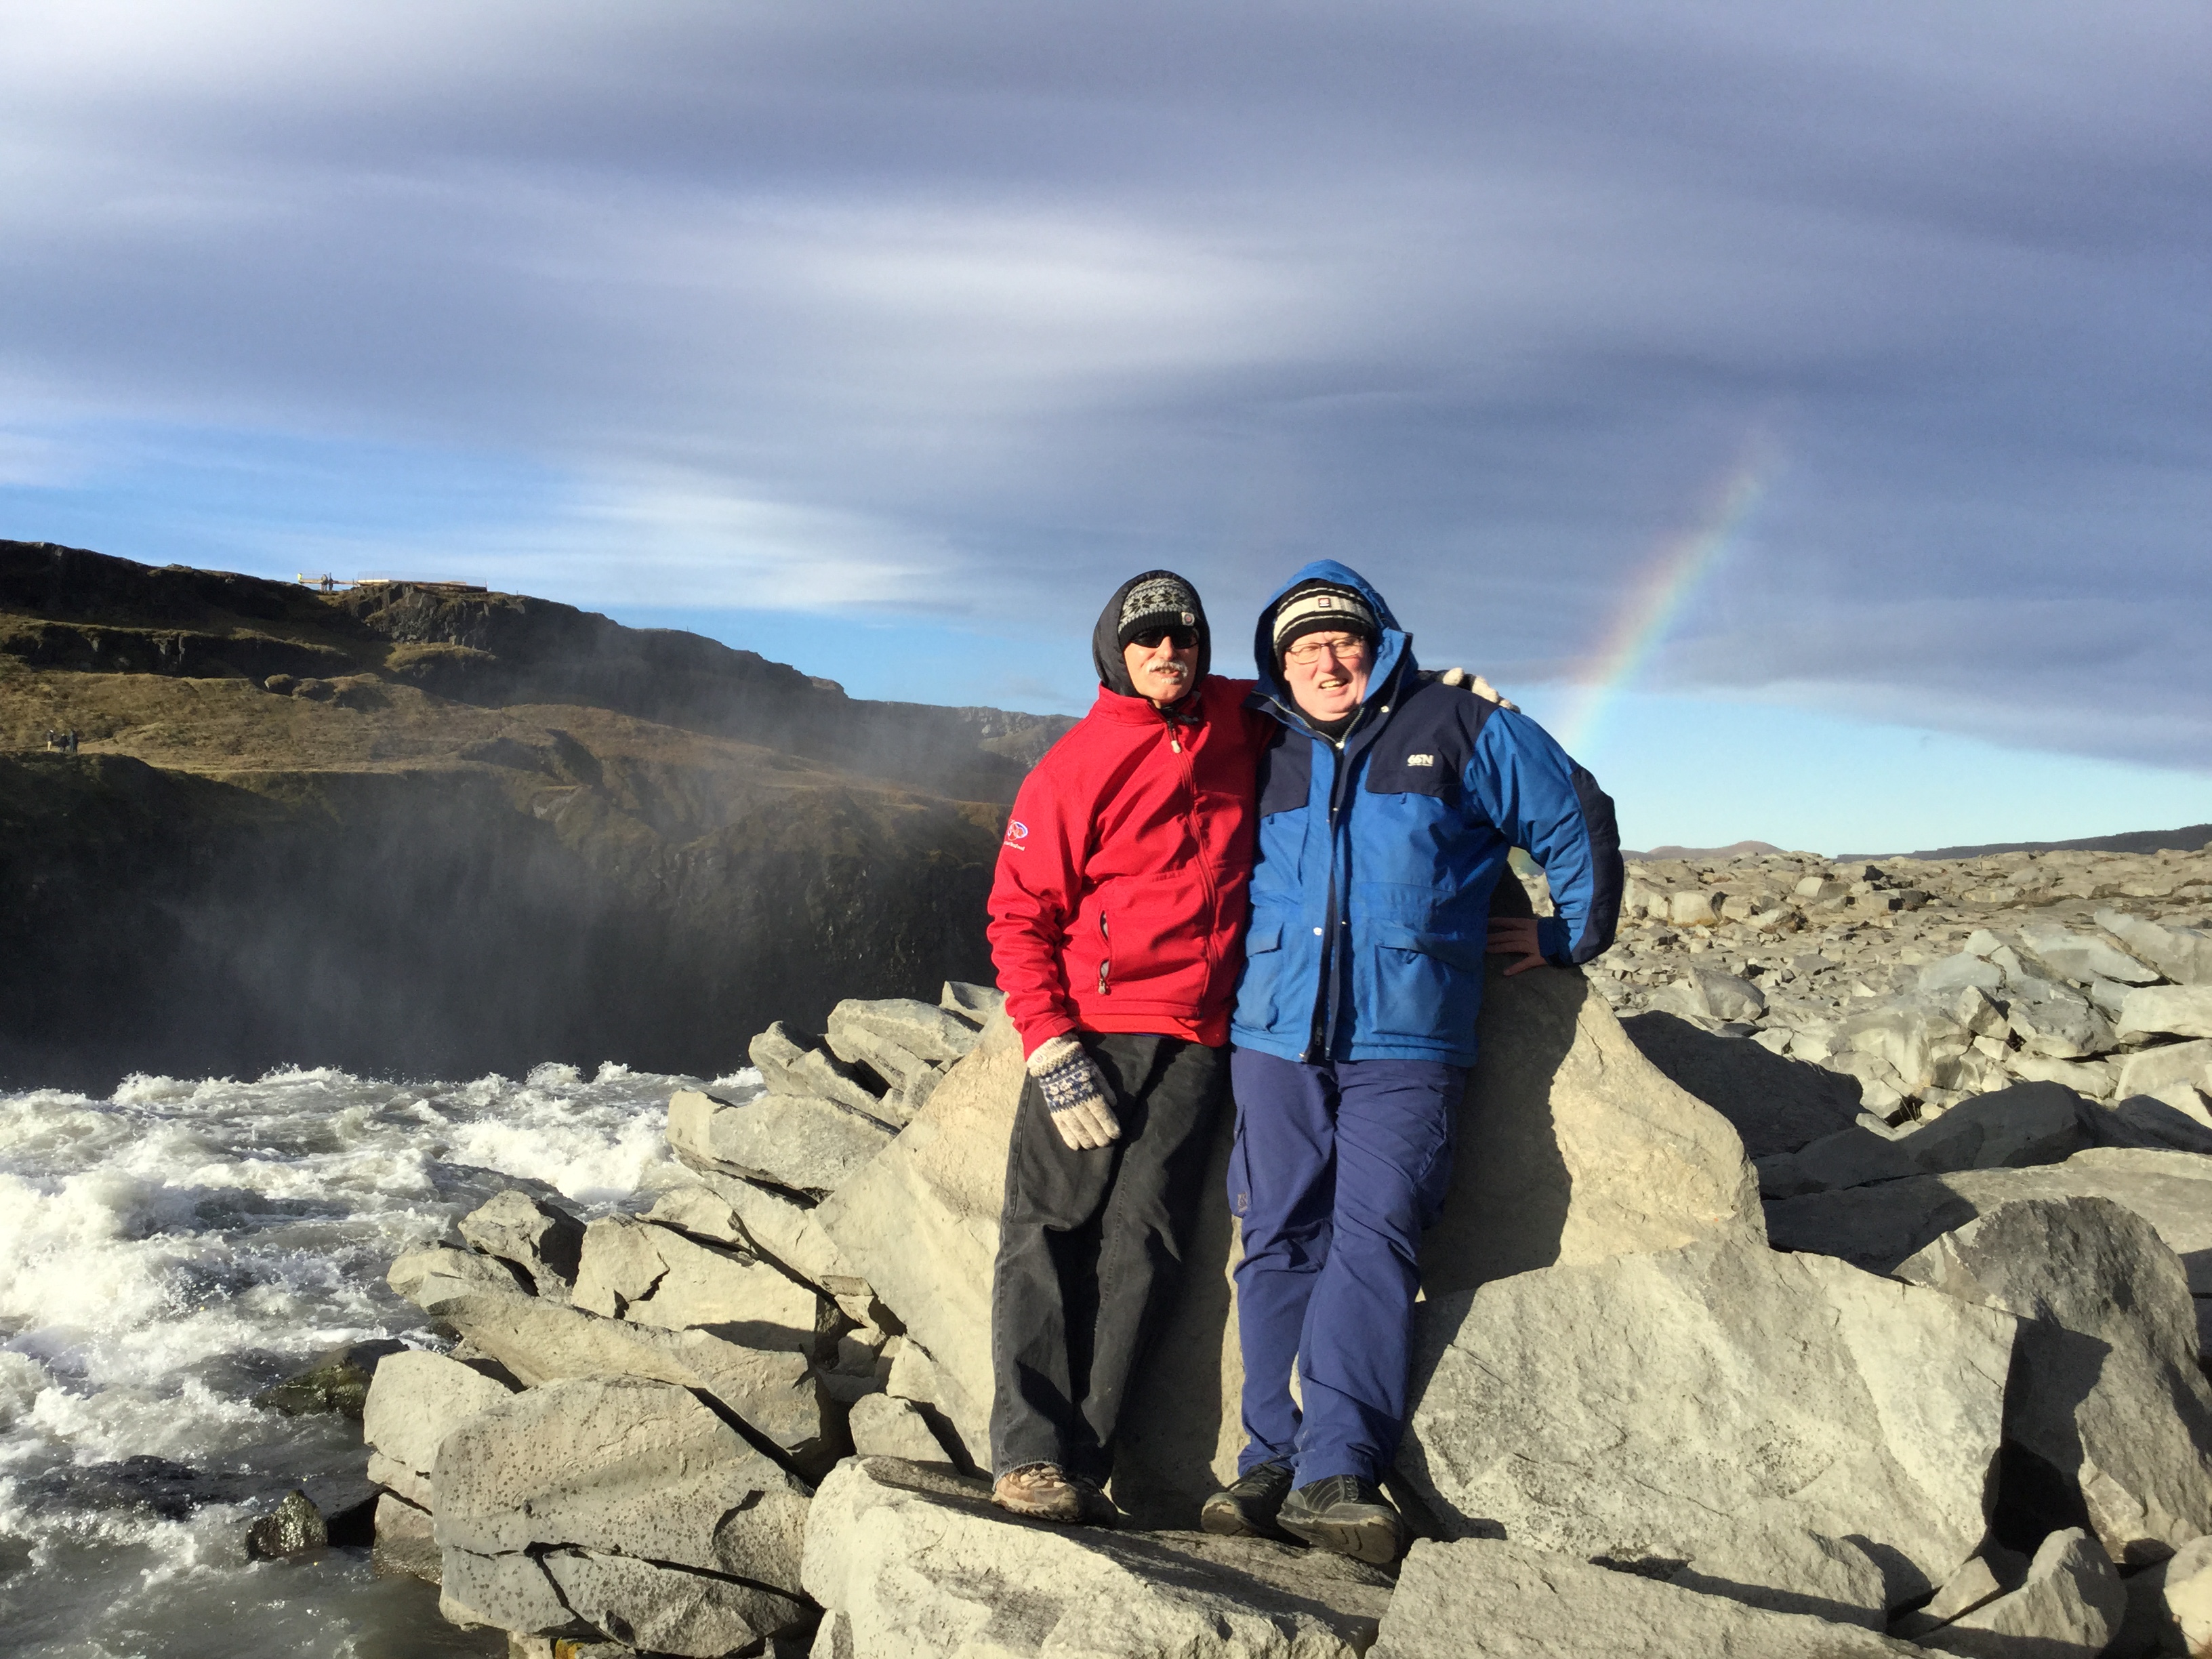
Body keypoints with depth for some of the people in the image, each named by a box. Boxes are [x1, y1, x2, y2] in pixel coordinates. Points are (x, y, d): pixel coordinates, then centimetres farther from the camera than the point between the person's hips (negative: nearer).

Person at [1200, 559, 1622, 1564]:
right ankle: (1274, 1462, 5)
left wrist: (1569, 937, 19)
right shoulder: (1263, 757, 18)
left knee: (1373, 1240, -13)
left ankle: (1336, 1474, -14)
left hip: (1406, 1041, -3)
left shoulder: (1459, 731, 10)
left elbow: (1577, 820, 18)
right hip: (1275, 1037, 3)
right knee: (1280, 1245, 1)